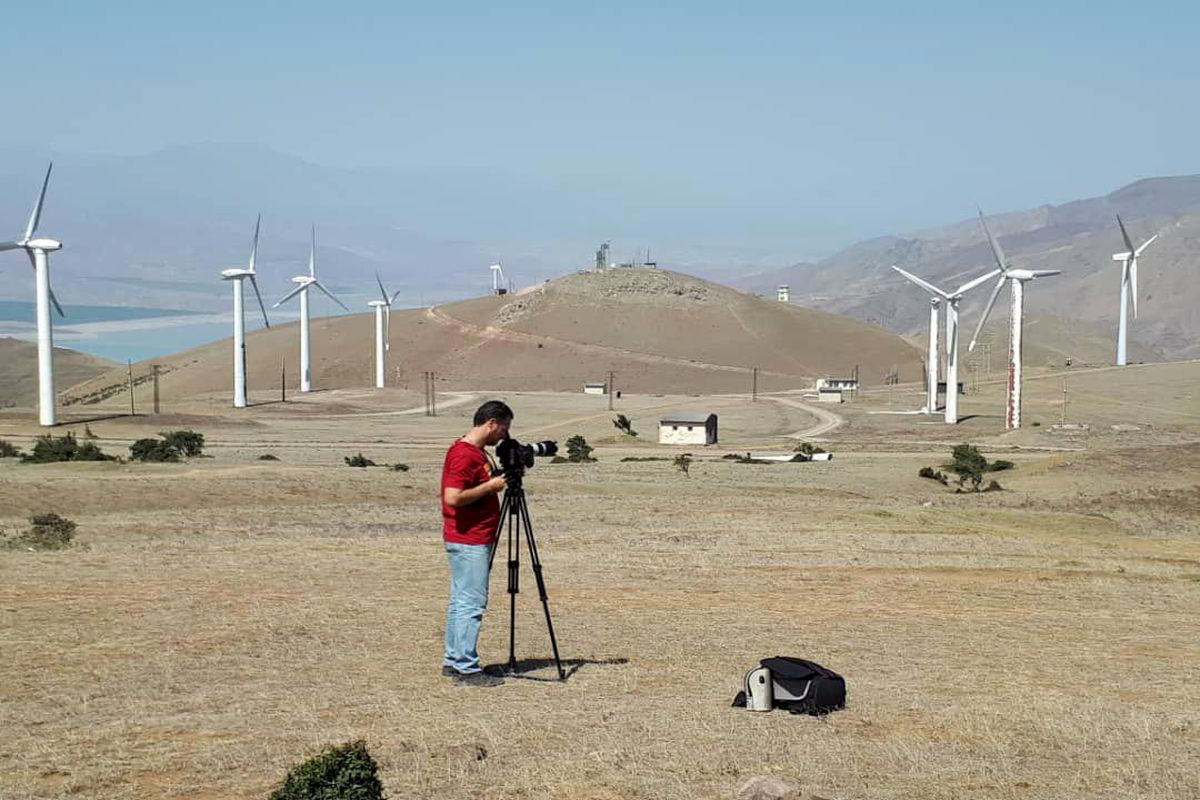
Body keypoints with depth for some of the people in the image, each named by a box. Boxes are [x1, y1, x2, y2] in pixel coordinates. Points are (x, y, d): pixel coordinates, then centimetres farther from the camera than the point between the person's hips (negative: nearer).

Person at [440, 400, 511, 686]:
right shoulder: (463, 454, -19)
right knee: (472, 603, -7)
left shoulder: (477, 452, 13)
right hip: (468, 541, -11)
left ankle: (453, 661, 20)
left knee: (461, 601, 14)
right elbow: (453, 498, -26)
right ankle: (466, 668, -4)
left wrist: (500, 479, 11)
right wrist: (491, 486, -19)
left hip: (474, 541, 11)